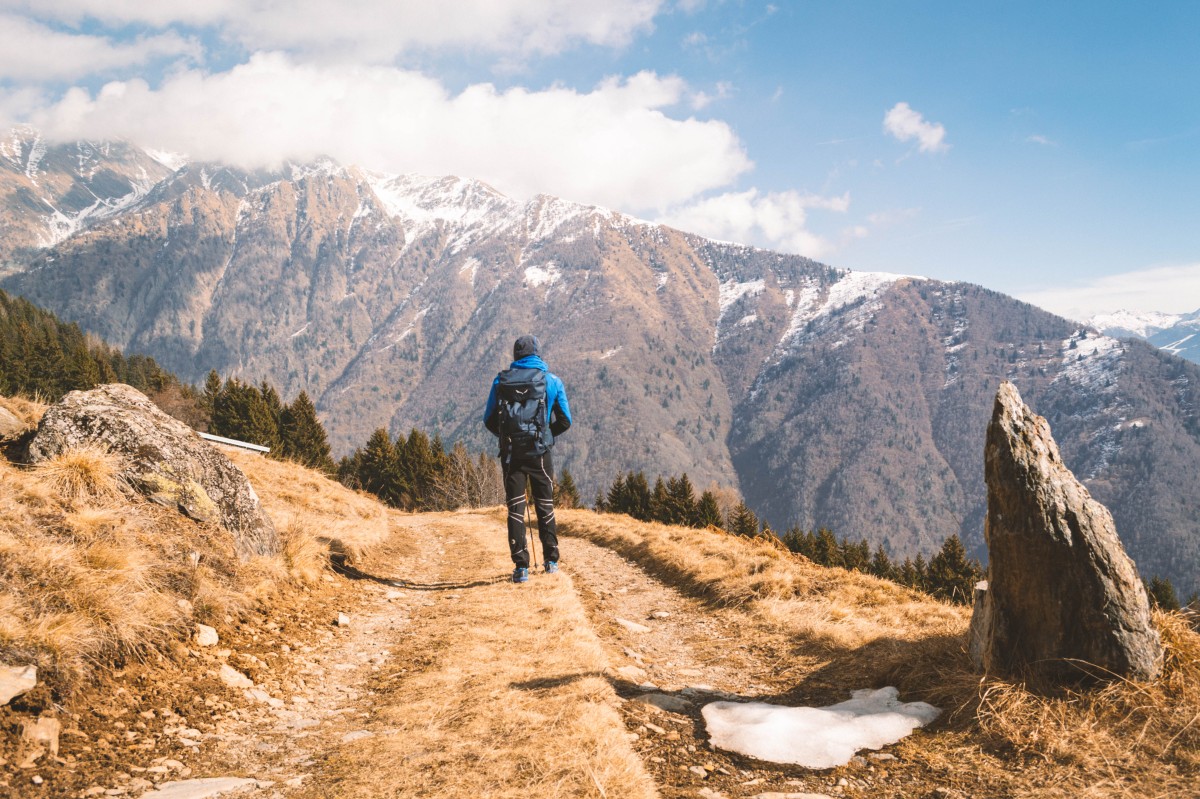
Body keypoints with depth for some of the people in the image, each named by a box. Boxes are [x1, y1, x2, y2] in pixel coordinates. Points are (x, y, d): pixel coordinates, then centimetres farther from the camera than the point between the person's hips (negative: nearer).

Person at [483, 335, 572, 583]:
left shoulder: (501, 381, 3)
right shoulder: (552, 381, 1)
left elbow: (489, 420, 7)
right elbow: (565, 420, 6)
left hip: (510, 453, 0)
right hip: (540, 452, 0)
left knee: (515, 508, 5)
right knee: (545, 506, 15)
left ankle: (521, 567, 1)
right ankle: (551, 560, 24)